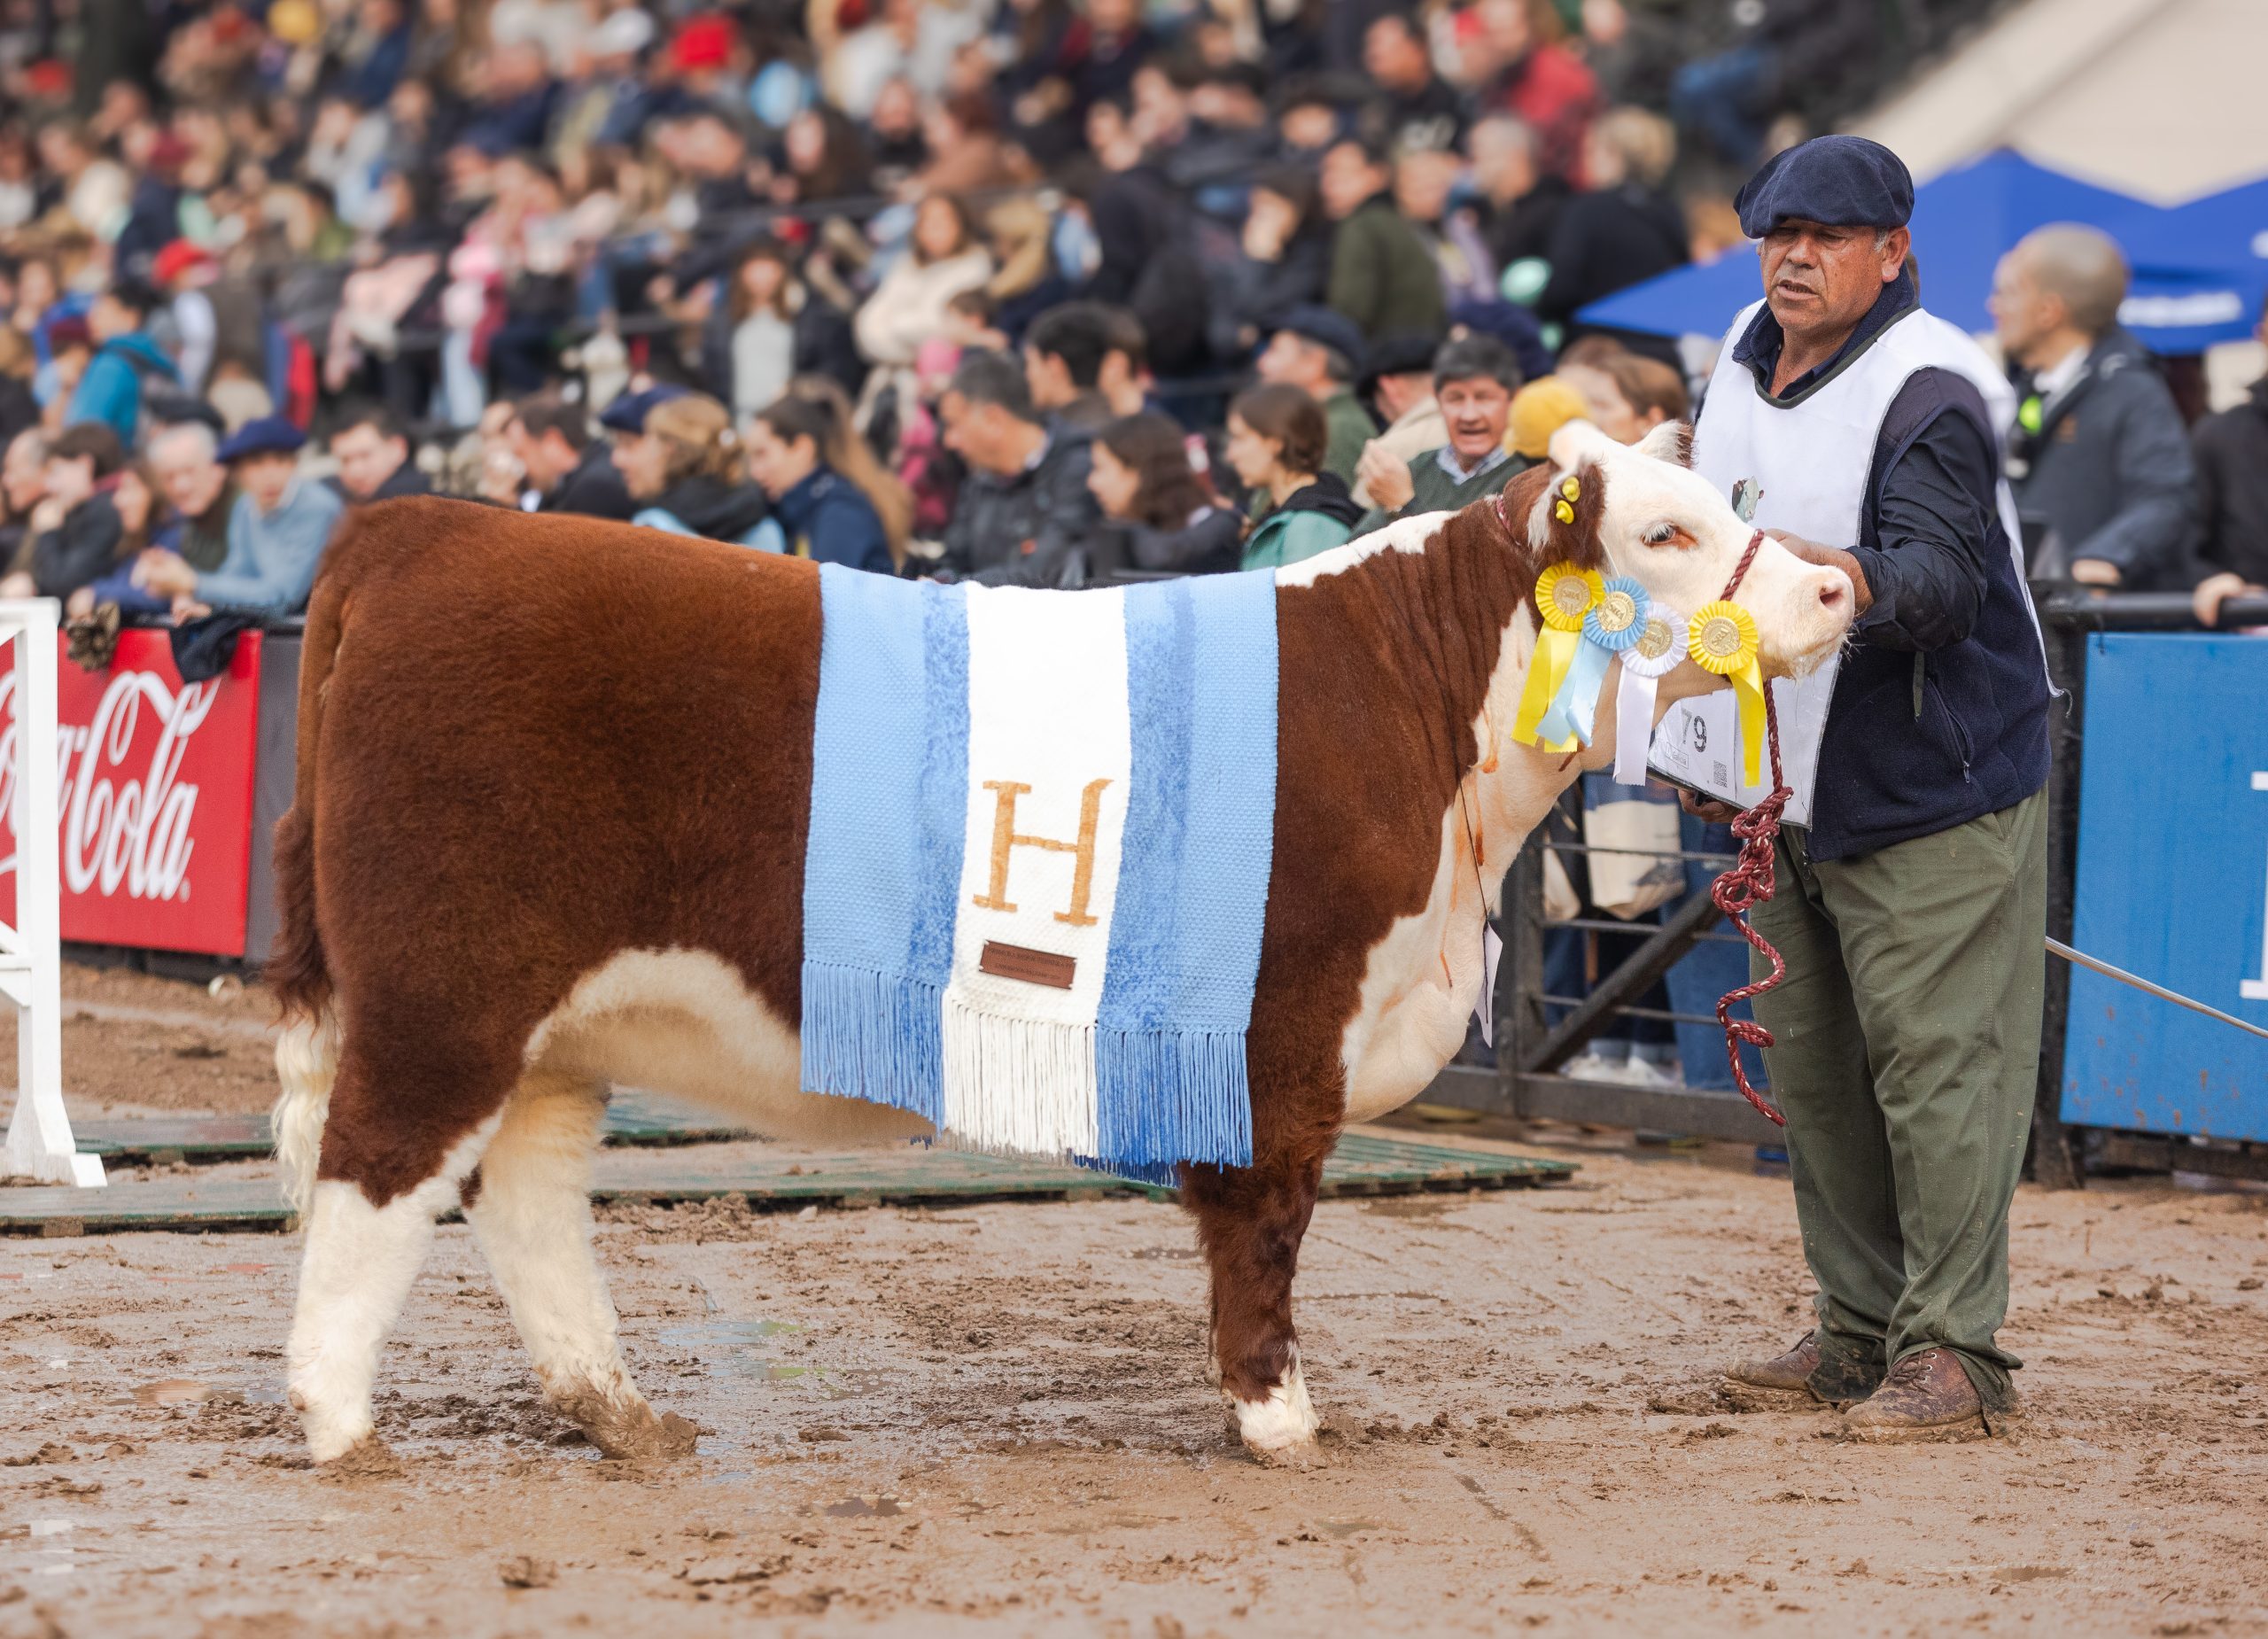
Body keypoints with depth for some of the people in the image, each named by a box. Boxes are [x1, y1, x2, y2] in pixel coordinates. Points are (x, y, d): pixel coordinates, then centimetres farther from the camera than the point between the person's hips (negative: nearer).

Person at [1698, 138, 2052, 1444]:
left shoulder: (1929, 394, -16)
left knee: (1937, 1063, -8)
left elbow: (1944, 580, -28)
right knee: (1816, 1066, 13)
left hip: (1933, 788, -9)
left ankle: (1954, 1349, -3)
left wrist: (1843, 576, -47)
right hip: (1792, 780, 9)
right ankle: (1862, 1329, 23)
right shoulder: (1751, 360, 10)